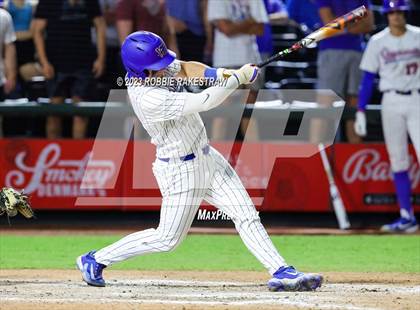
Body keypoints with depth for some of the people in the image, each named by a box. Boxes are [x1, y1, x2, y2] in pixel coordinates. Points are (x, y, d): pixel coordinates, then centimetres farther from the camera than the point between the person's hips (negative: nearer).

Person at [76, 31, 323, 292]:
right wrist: (238, 78, -21)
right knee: (167, 239, 3)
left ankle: (281, 271, 2)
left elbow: (184, 68, 0)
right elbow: (204, 102, -32)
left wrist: (219, 73, -19)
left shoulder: (143, 70, -9)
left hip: (206, 157, 8)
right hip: (181, 170, -8)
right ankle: (96, 260, 17)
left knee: (247, 216, 2)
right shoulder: (149, 99, -33)